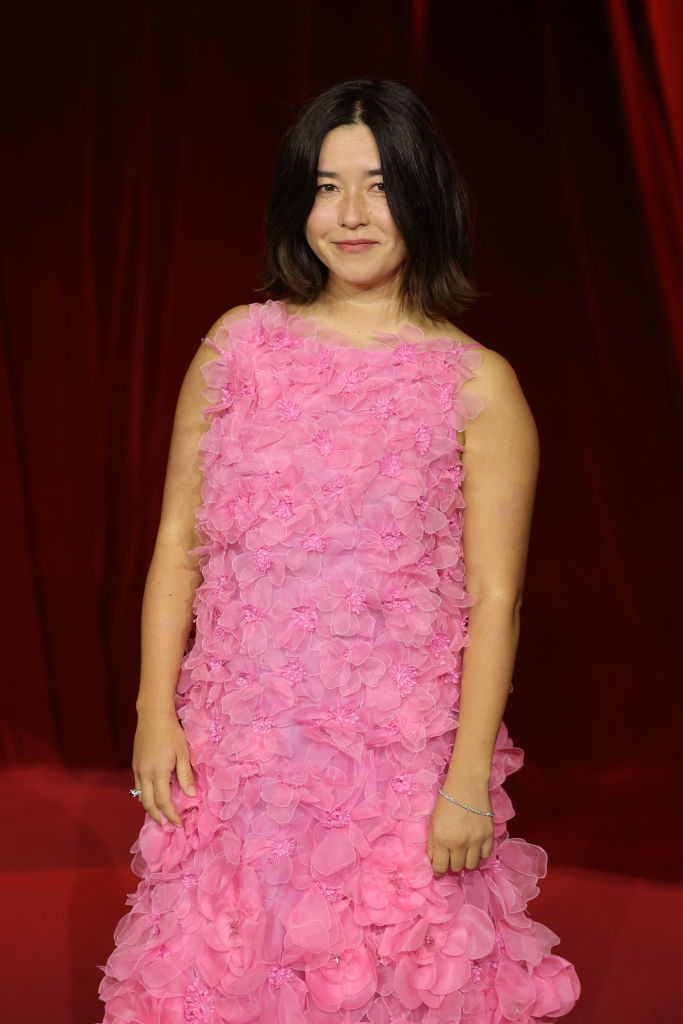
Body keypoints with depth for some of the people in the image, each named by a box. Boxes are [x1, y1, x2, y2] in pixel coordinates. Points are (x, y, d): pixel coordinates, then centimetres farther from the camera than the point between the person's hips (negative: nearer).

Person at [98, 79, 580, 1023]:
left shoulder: (477, 385, -3)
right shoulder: (238, 344, 5)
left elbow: (495, 599, -5)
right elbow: (179, 541, 6)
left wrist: (469, 778, -9)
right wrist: (156, 711, 0)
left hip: (400, 758, -2)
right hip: (235, 750, 3)